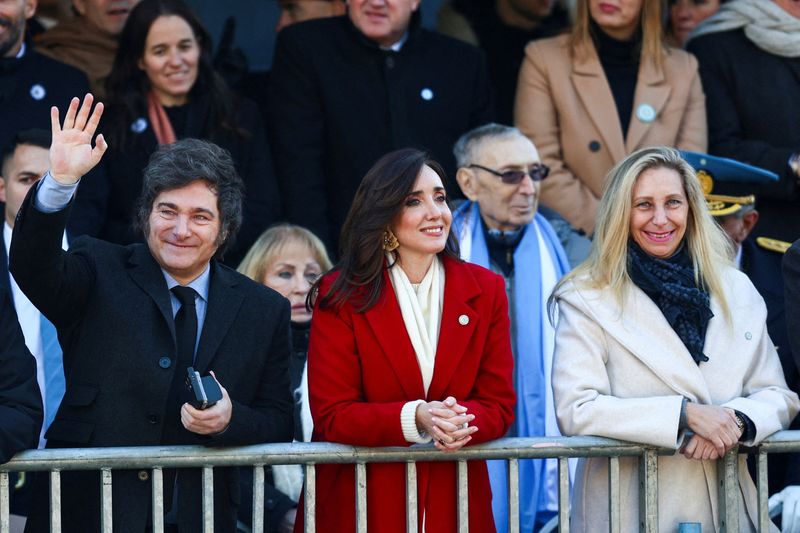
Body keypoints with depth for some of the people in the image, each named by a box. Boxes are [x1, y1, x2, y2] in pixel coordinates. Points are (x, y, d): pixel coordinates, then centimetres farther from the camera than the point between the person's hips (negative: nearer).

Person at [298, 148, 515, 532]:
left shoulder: (486, 291, 4)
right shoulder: (340, 296, -5)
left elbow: (499, 404, 1)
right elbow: (330, 416, -10)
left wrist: (460, 420, -22)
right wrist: (415, 419, -25)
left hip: (455, 501, 2)